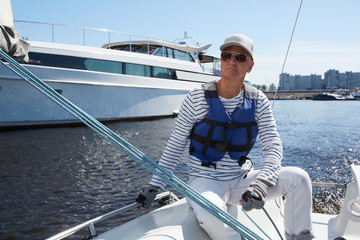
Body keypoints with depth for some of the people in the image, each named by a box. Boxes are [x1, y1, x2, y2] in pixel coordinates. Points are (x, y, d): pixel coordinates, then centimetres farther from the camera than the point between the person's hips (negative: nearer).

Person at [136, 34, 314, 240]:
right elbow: (175, 145, -4)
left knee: (299, 178, -15)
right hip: (206, 180, -3)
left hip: (242, 179, 4)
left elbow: (273, 146, -8)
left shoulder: (258, 101, -1)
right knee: (209, 212, -37)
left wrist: (260, 184, -26)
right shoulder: (197, 98, -10)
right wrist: (154, 186, -7)